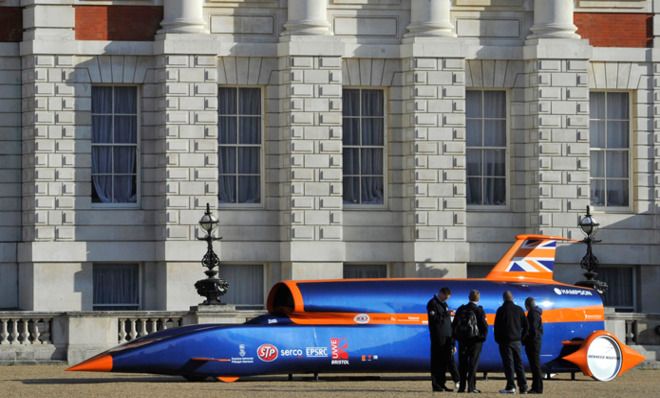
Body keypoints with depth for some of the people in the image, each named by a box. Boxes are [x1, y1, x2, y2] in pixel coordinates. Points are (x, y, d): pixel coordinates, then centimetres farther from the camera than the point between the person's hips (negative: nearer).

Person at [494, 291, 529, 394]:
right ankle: (523, 386, 7)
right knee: (518, 363, 10)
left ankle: (510, 386, -10)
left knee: (508, 363, -4)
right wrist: (522, 337, 14)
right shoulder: (519, 310, 7)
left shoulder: (501, 310, -7)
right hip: (517, 341, 4)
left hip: (505, 341, -4)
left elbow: (497, 326, -6)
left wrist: (497, 339, 4)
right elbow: (525, 325, 10)